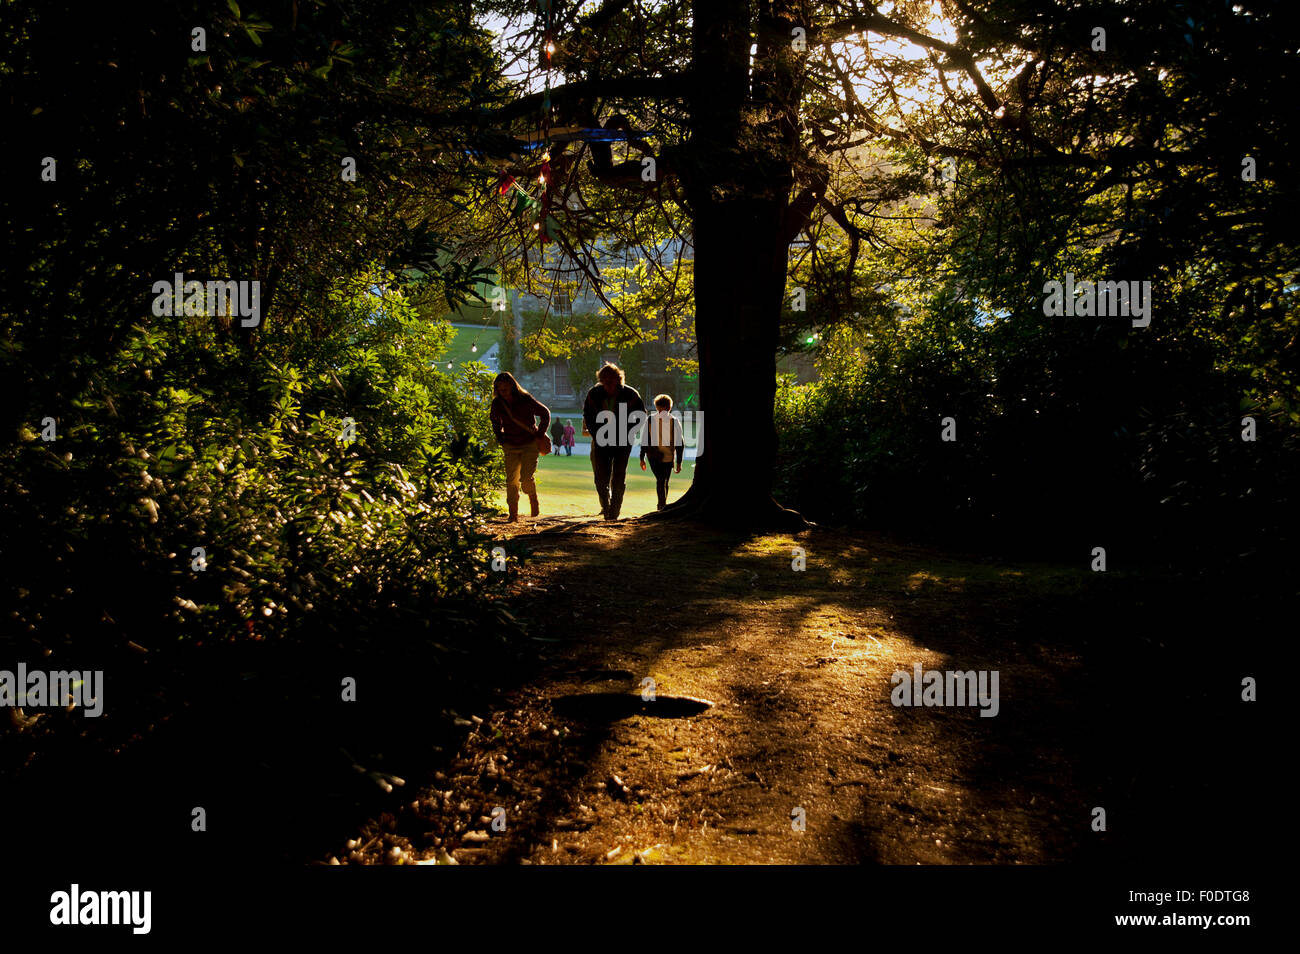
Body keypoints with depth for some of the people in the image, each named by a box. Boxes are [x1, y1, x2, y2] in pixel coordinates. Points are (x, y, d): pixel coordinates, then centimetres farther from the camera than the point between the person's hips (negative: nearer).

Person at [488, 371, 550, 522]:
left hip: (530, 445, -3)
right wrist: (501, 440, 7)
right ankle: (513, 514, 4)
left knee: (526, 478, -15)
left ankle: (534, 500, 15)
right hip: (511, 447, 3)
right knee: (511, 480, -4)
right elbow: (496, 422, 17)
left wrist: (540, 434, -3)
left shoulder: (526, 400, -13)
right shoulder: (497, 404, -3)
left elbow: (545, 413, 0)